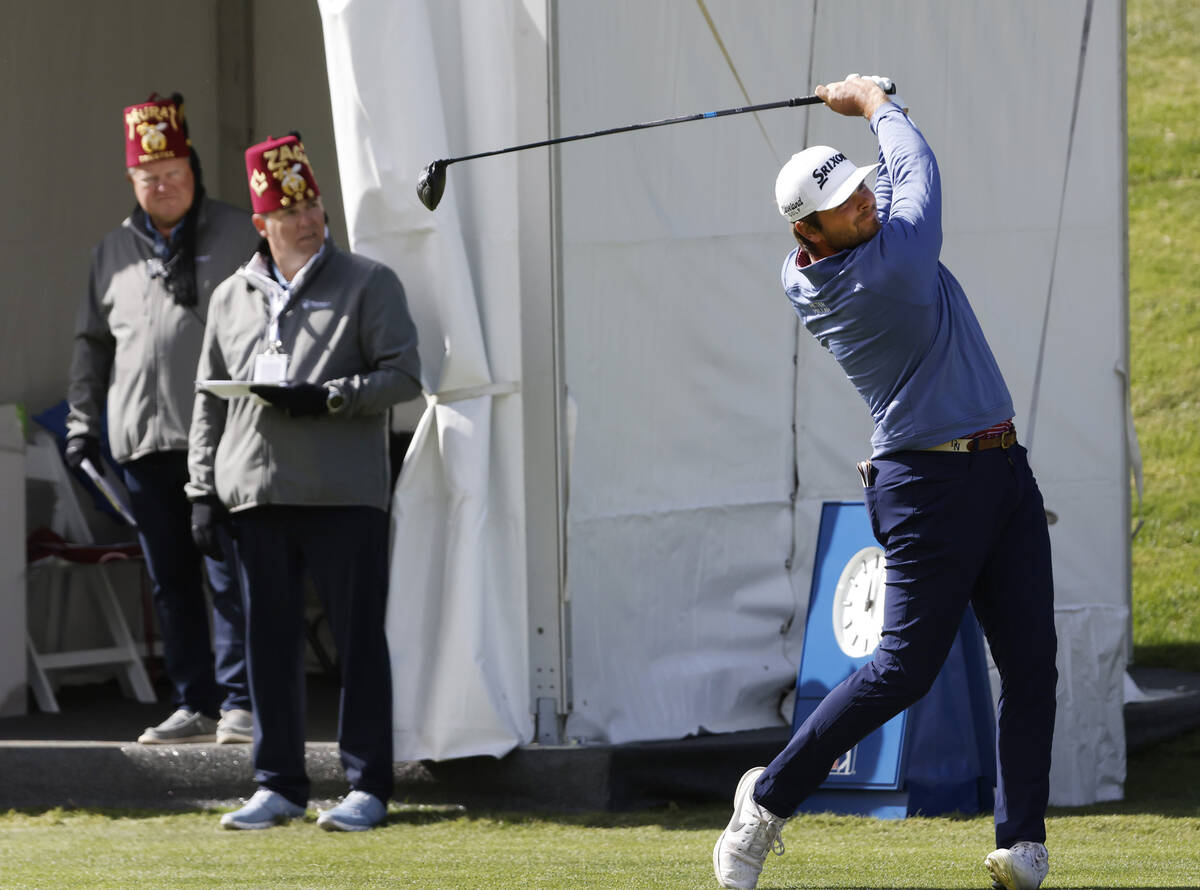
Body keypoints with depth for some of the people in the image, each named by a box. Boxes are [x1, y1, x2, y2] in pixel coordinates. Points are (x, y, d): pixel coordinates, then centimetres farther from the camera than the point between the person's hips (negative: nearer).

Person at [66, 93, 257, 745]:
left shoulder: (237, 236, 5)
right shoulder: (115, 251, 16)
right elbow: (94, 342, 21)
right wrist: (82, 421, 13)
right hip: (143, 441, 5)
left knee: (229, 573, -8)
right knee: (169, 581, 6)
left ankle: (239, 703, -7)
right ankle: (194, 705, 11)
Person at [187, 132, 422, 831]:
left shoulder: (368, 284, 3)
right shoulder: (231, 298, 14)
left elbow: (403, 375, -5)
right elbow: (211, 400, 17)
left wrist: (323, 399, -16)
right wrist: (203, 491, 9)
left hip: (346, 492, -4)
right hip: (259, 496, 4)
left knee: (360, 637, -3)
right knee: (270, 642, 5)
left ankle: (367, 787, 2)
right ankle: (280, 786, 13)